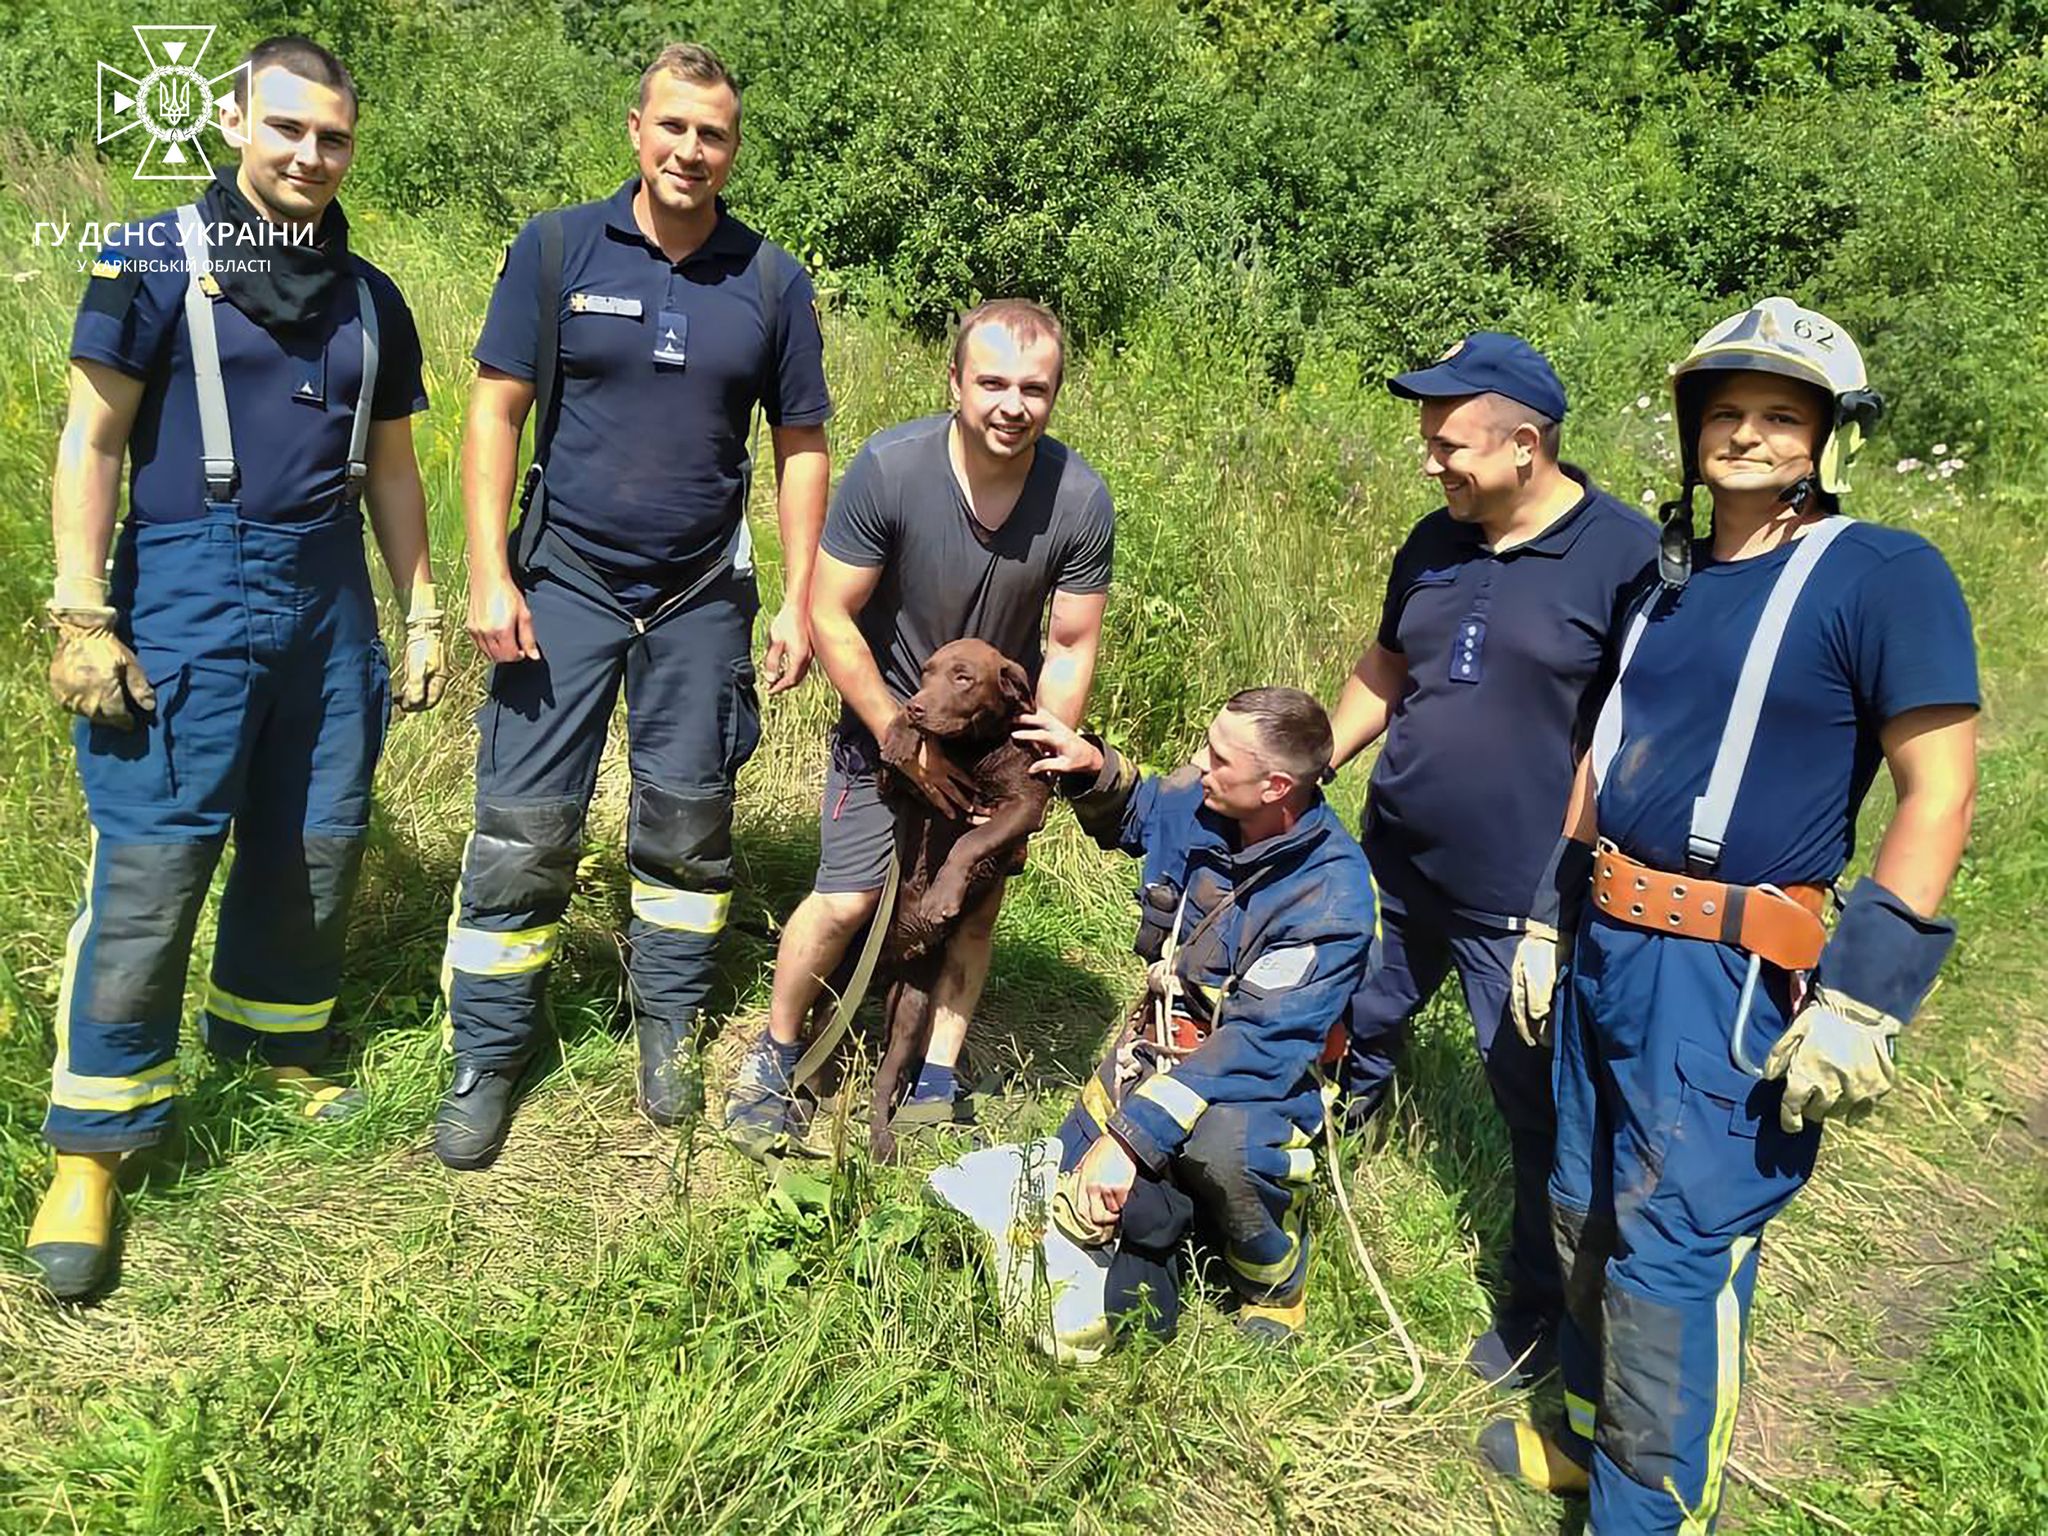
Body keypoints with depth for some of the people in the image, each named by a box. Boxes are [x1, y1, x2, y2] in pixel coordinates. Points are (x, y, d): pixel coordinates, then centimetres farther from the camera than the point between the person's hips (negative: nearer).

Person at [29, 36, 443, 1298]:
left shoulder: (371, 298, 13)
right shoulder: (156, 261, -1)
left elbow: (391, 468, 18)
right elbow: (93, 442, -4)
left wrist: (422, 612, 14)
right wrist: (83, 616, -10)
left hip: (331, 604, 5)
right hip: (191, 597, -5)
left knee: (317, 844, 10)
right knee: (151, 863, -7)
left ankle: (276, 1040, 33)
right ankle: (92, 1148, 4)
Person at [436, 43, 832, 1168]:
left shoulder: (773, 282, 2)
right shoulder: (557, 249, -2)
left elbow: (800, 446, 5)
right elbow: (496, 410, -2)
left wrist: (799, 600, 0)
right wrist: (489, 575, -9)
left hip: (702, 596, 1)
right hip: (565, 581, -1)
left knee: (687, 824, 10)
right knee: (522, 827, -1)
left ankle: (669, 1028, 28)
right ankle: (488, 1056, 15)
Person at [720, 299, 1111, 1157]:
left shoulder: (1080, 500, -20)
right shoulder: (889, 468, -25)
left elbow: (1071, 648, -10)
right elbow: (830, 616, -18)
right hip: (889, 716, -2)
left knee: (977, 901, 5)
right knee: (847, 899, -9)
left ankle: (935, 1085, 20)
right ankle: (774, 1056, 16)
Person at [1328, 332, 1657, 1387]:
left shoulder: (1626, 557, -15)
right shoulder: (1434, 542, 5)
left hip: (1525, 901, -6)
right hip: (1395, 866, 6)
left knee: (1540, 1109, 7)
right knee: (1340, 1036, 22)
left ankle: (1540, 1303, 29)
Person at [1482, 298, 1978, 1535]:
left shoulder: (1884, 576, -9)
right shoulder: (1667, 577, 11)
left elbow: (1939, 796, -13)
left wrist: (1864, 997, -18)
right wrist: (1549, 916, 17)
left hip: (1729, 974, -7)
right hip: (1607, 945, 7)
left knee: (1673, 1254, -2)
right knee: (1586, 1213, 18)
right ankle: (1590, 1435, 39)